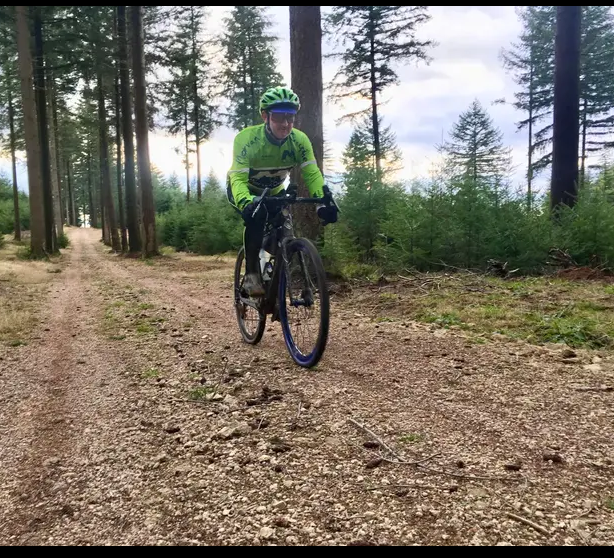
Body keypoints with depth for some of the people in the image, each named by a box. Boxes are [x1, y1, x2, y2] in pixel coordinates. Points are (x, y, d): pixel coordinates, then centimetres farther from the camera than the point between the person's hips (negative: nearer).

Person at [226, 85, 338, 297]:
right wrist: (246, 203, -62)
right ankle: (251, 274, -21)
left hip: (273, 191, 4)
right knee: (256, 216, -33)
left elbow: (312, 174, -30)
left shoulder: (299, 140, -24)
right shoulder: (246, 138, -33)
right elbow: (238, 179, -41)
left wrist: (323, 202, -49)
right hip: (245, 189, -4)